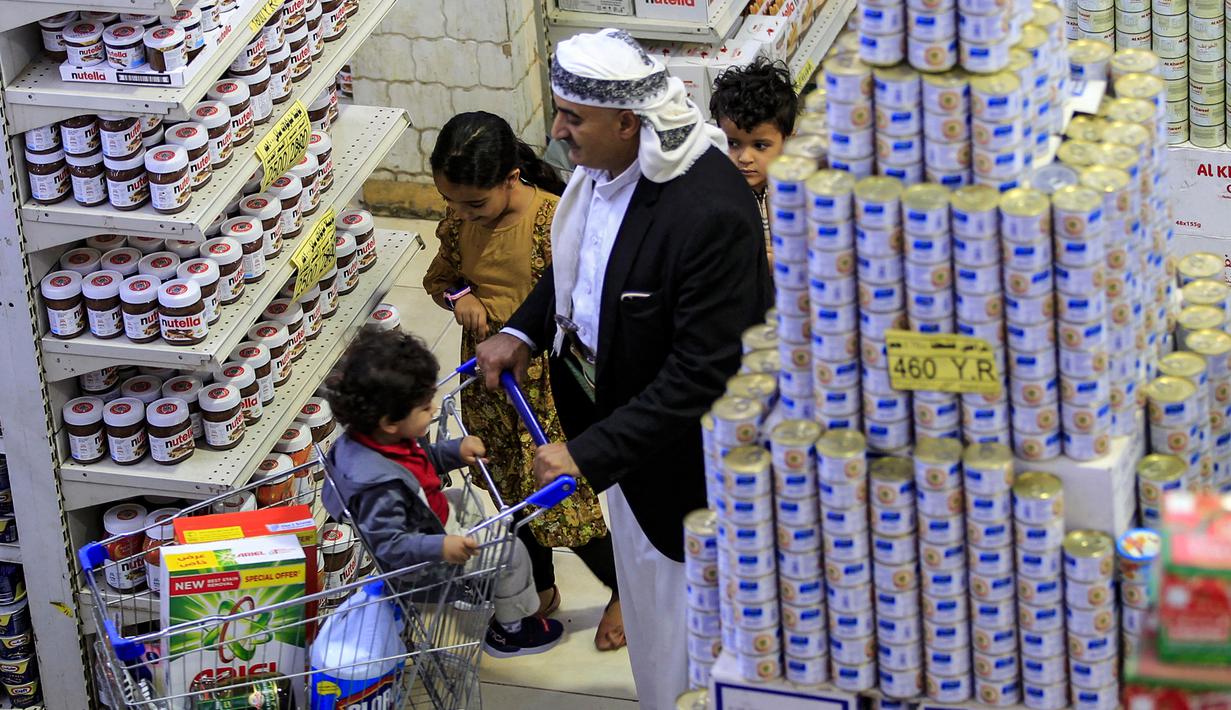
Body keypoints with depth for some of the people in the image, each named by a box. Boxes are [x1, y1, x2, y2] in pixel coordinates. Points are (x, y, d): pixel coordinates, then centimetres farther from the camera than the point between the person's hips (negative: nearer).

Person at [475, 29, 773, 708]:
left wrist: (589, 453, -30)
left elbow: (702, 375, -32)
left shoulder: (710, 212, -36)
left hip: (684, 455, -8)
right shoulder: (602, 163, -9)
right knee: (642, 577, 29)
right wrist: (523, 332, 0)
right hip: (620, 411, 9)